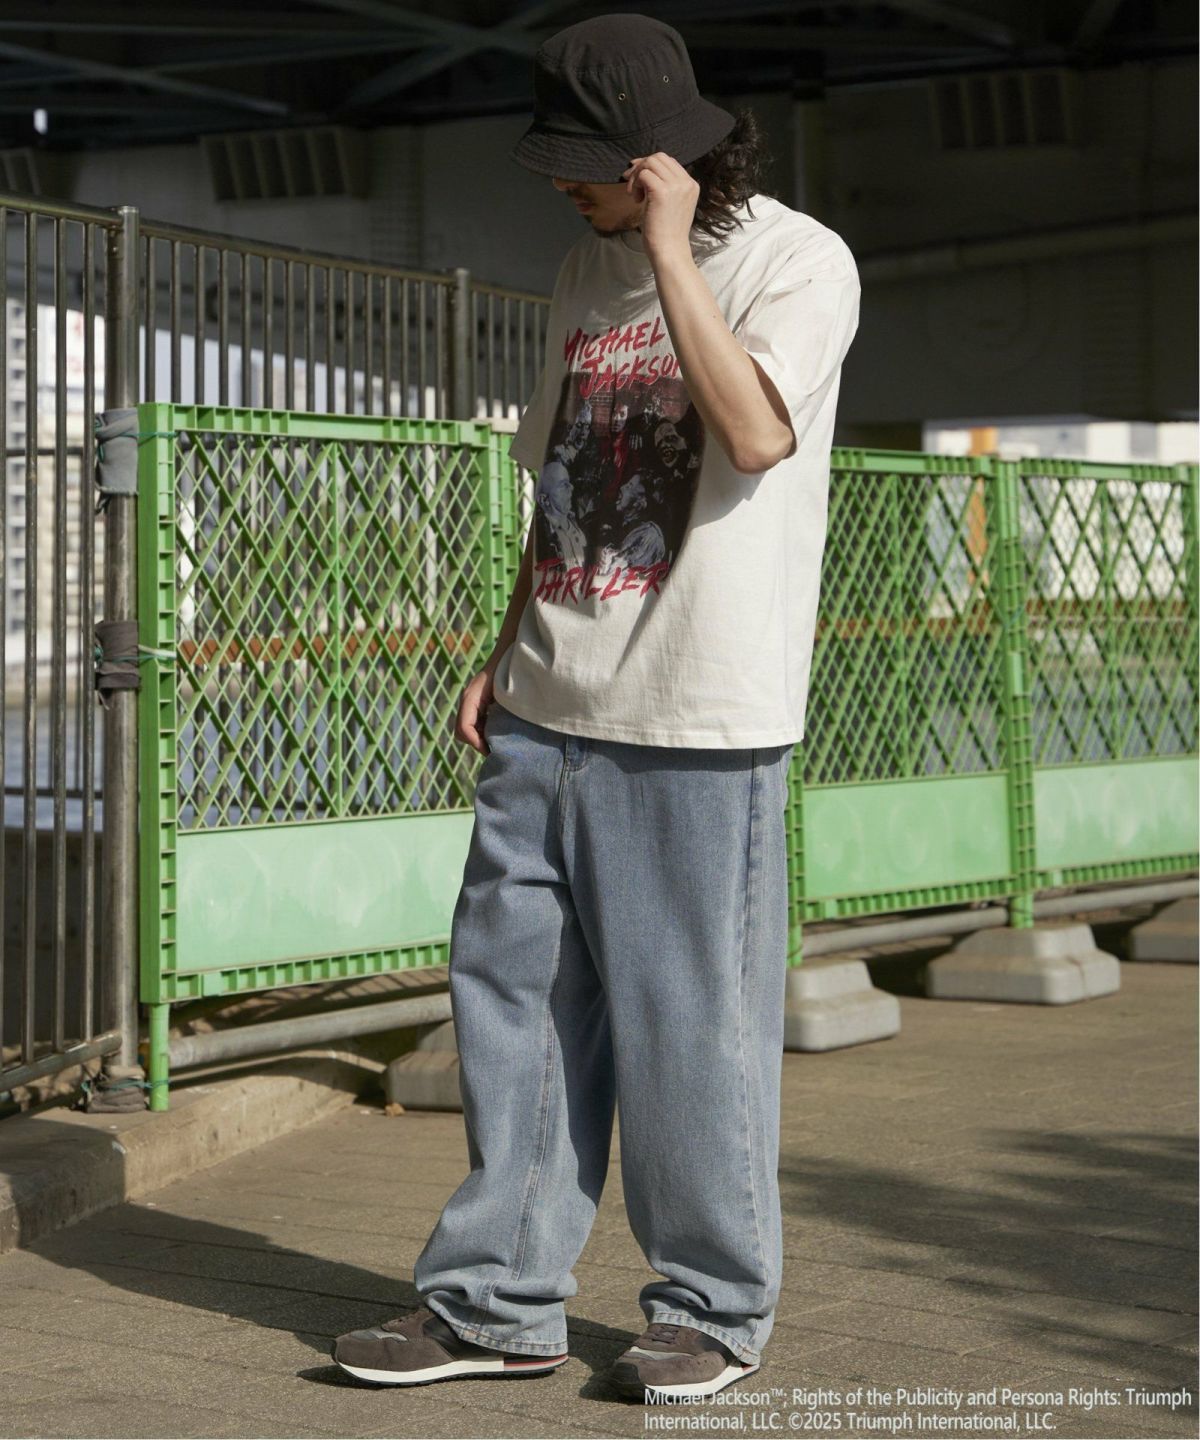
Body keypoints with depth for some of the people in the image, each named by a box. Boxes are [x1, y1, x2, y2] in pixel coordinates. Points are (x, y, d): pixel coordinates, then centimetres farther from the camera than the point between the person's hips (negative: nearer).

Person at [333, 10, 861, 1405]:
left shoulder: (797, 260, -6)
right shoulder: (589, 268, 15)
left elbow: (755, 432, -25)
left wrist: (670, 247, -19)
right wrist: (504, 657, 17)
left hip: (695, 716, -7)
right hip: (551, 711, 7)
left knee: (687, 1023, 0)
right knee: (513, 998, 8)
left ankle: (712, 1311, 16)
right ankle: (497, 1302, 17)